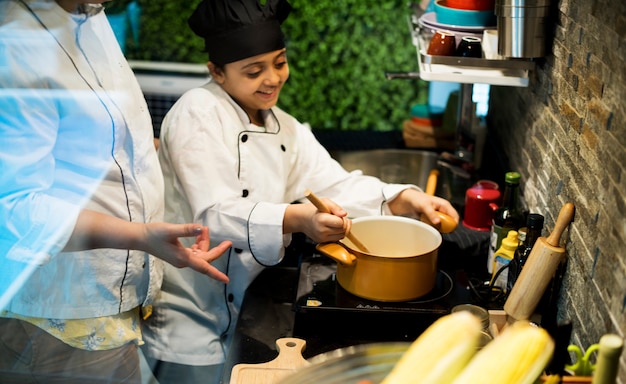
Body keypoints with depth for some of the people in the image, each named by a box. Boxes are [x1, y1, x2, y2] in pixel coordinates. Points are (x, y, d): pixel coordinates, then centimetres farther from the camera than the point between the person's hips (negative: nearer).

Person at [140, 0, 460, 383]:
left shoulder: (286, 129, 9)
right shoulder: (198, 113, -16)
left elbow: (336, 184, 3)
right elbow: (216, 214, -25)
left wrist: (405, 199, -14)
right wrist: (297, 219, -40)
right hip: (186, 314, -7)